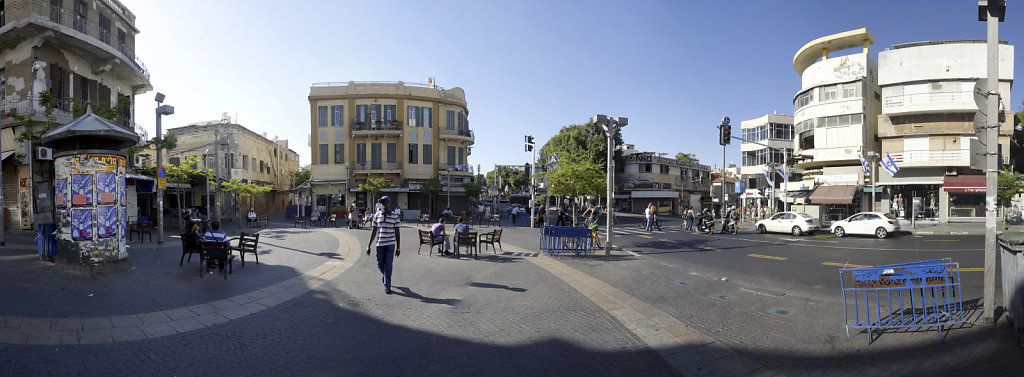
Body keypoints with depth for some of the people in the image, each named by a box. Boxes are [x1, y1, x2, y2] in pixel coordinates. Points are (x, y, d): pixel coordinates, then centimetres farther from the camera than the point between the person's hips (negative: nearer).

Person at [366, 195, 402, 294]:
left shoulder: (395, 216, -2)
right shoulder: (377, 215, 3)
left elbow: (397, 232, 0)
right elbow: (374, 231, 6)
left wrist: (398, 248, -1)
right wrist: (369, 246, 3)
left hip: (391, 244, -2)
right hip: (380, 244, 2)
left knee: (388, 265, -4)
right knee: (380, 265, 11)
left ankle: (387, 286, 5)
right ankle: (384, 274, 44)